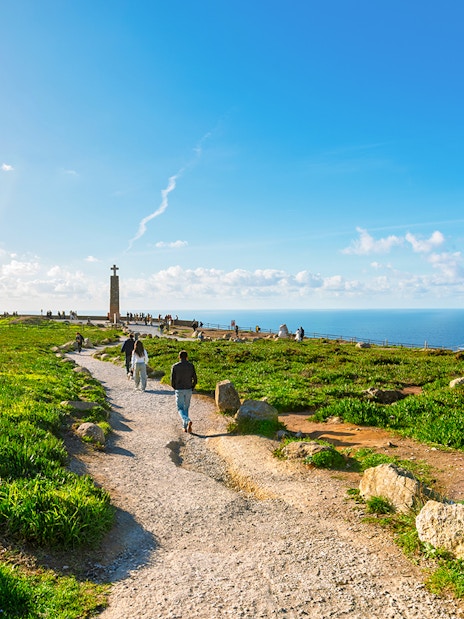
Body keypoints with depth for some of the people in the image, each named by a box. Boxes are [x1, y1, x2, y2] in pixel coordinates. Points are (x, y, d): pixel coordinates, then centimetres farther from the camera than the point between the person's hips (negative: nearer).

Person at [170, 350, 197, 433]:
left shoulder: (175, 366, -8)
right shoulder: (191, 366, -4)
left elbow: (172, 380, -7)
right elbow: (195, 379, -3)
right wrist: (192, 388, 12)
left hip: (179, 390, -2)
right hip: (188, 390, 2)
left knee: (180, 409, 4)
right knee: (186, 408, 17)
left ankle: (188, 421, -22)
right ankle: (185, 427, 21)